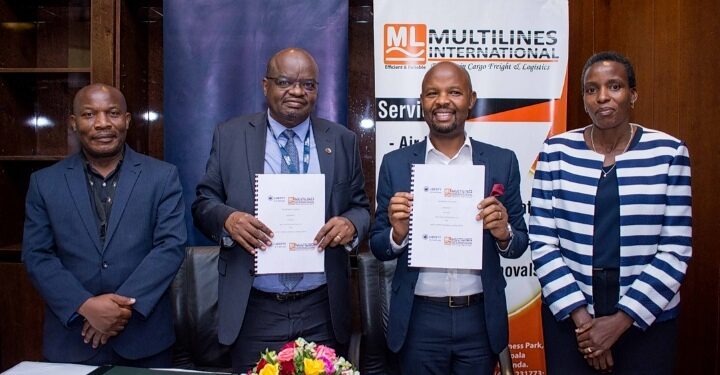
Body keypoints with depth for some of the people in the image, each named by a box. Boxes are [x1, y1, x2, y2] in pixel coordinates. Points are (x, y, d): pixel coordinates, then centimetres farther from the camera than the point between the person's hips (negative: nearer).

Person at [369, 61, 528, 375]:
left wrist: (503, 233, -16)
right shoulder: (395, 163, -1)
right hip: (418, 320, -1)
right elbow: (378, 248, 2)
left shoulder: (502, 161, 0)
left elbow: (519, 245, 5)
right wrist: (398, 233, -18)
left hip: (481, 318, 1)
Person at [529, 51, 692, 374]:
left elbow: (675, 250, -6)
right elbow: (542, 241, -6)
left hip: (647, 318, 0)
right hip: (567, 315, 0)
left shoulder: (669, 152, -4)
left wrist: (621, 320, -11)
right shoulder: (556, 151, -4)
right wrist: (580, 316, -10)